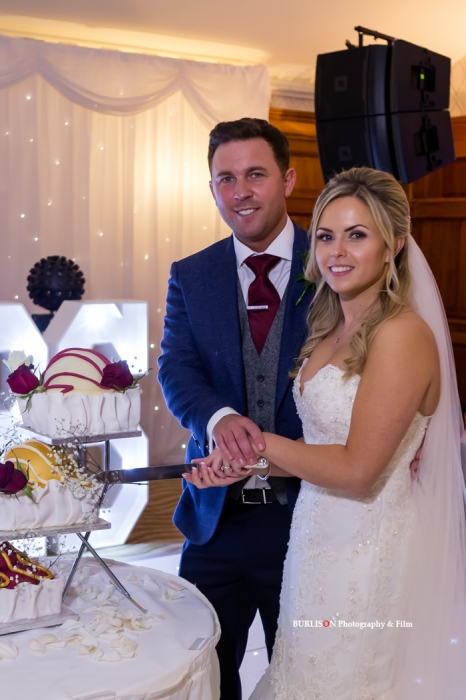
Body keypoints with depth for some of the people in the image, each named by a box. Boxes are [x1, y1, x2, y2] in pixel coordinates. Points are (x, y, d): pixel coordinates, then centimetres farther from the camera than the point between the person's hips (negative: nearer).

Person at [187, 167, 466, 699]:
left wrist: (259, 444, -12)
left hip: (368, 552, -8)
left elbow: (358, 469, -22)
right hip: (319, 536, 8)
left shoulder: (401, 335, -20)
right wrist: (242, 466, 0)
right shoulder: (332, 329, 6)